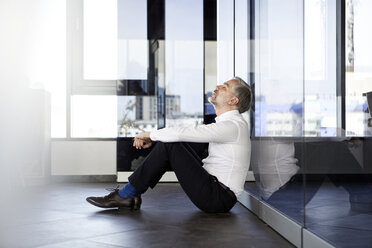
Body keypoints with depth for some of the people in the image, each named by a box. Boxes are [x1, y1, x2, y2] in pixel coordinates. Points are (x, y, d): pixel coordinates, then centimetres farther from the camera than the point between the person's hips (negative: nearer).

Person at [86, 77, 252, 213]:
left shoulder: (232, 126, -17)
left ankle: (126, 195, -6)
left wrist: (150, 134, -6)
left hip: (218, 199, -9)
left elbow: (181, 133, -23)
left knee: (169, 145, -16)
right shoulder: (229, 122, 15)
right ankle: (129, 195, 2)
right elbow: (182, 135, 18)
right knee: (172, 140, 6)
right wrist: (152, 139, 5)